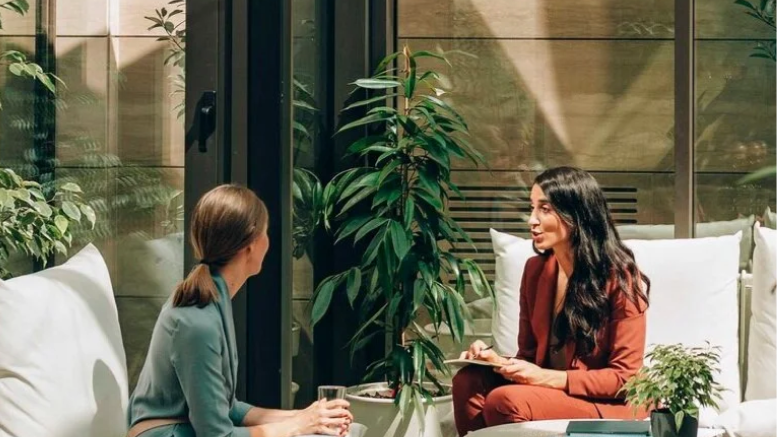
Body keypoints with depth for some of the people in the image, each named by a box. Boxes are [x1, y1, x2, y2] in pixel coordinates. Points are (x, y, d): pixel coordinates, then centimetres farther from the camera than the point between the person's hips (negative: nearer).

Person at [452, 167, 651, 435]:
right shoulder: (535, 269, 7)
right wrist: (498, 361, -9)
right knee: (469, 383, -21)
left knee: (507, 401, -31)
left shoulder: (620, 277, -12)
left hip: (610, 405, -6)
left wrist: (547, 378, -21)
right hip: (547, 393, 6)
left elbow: (625, 376, -12)